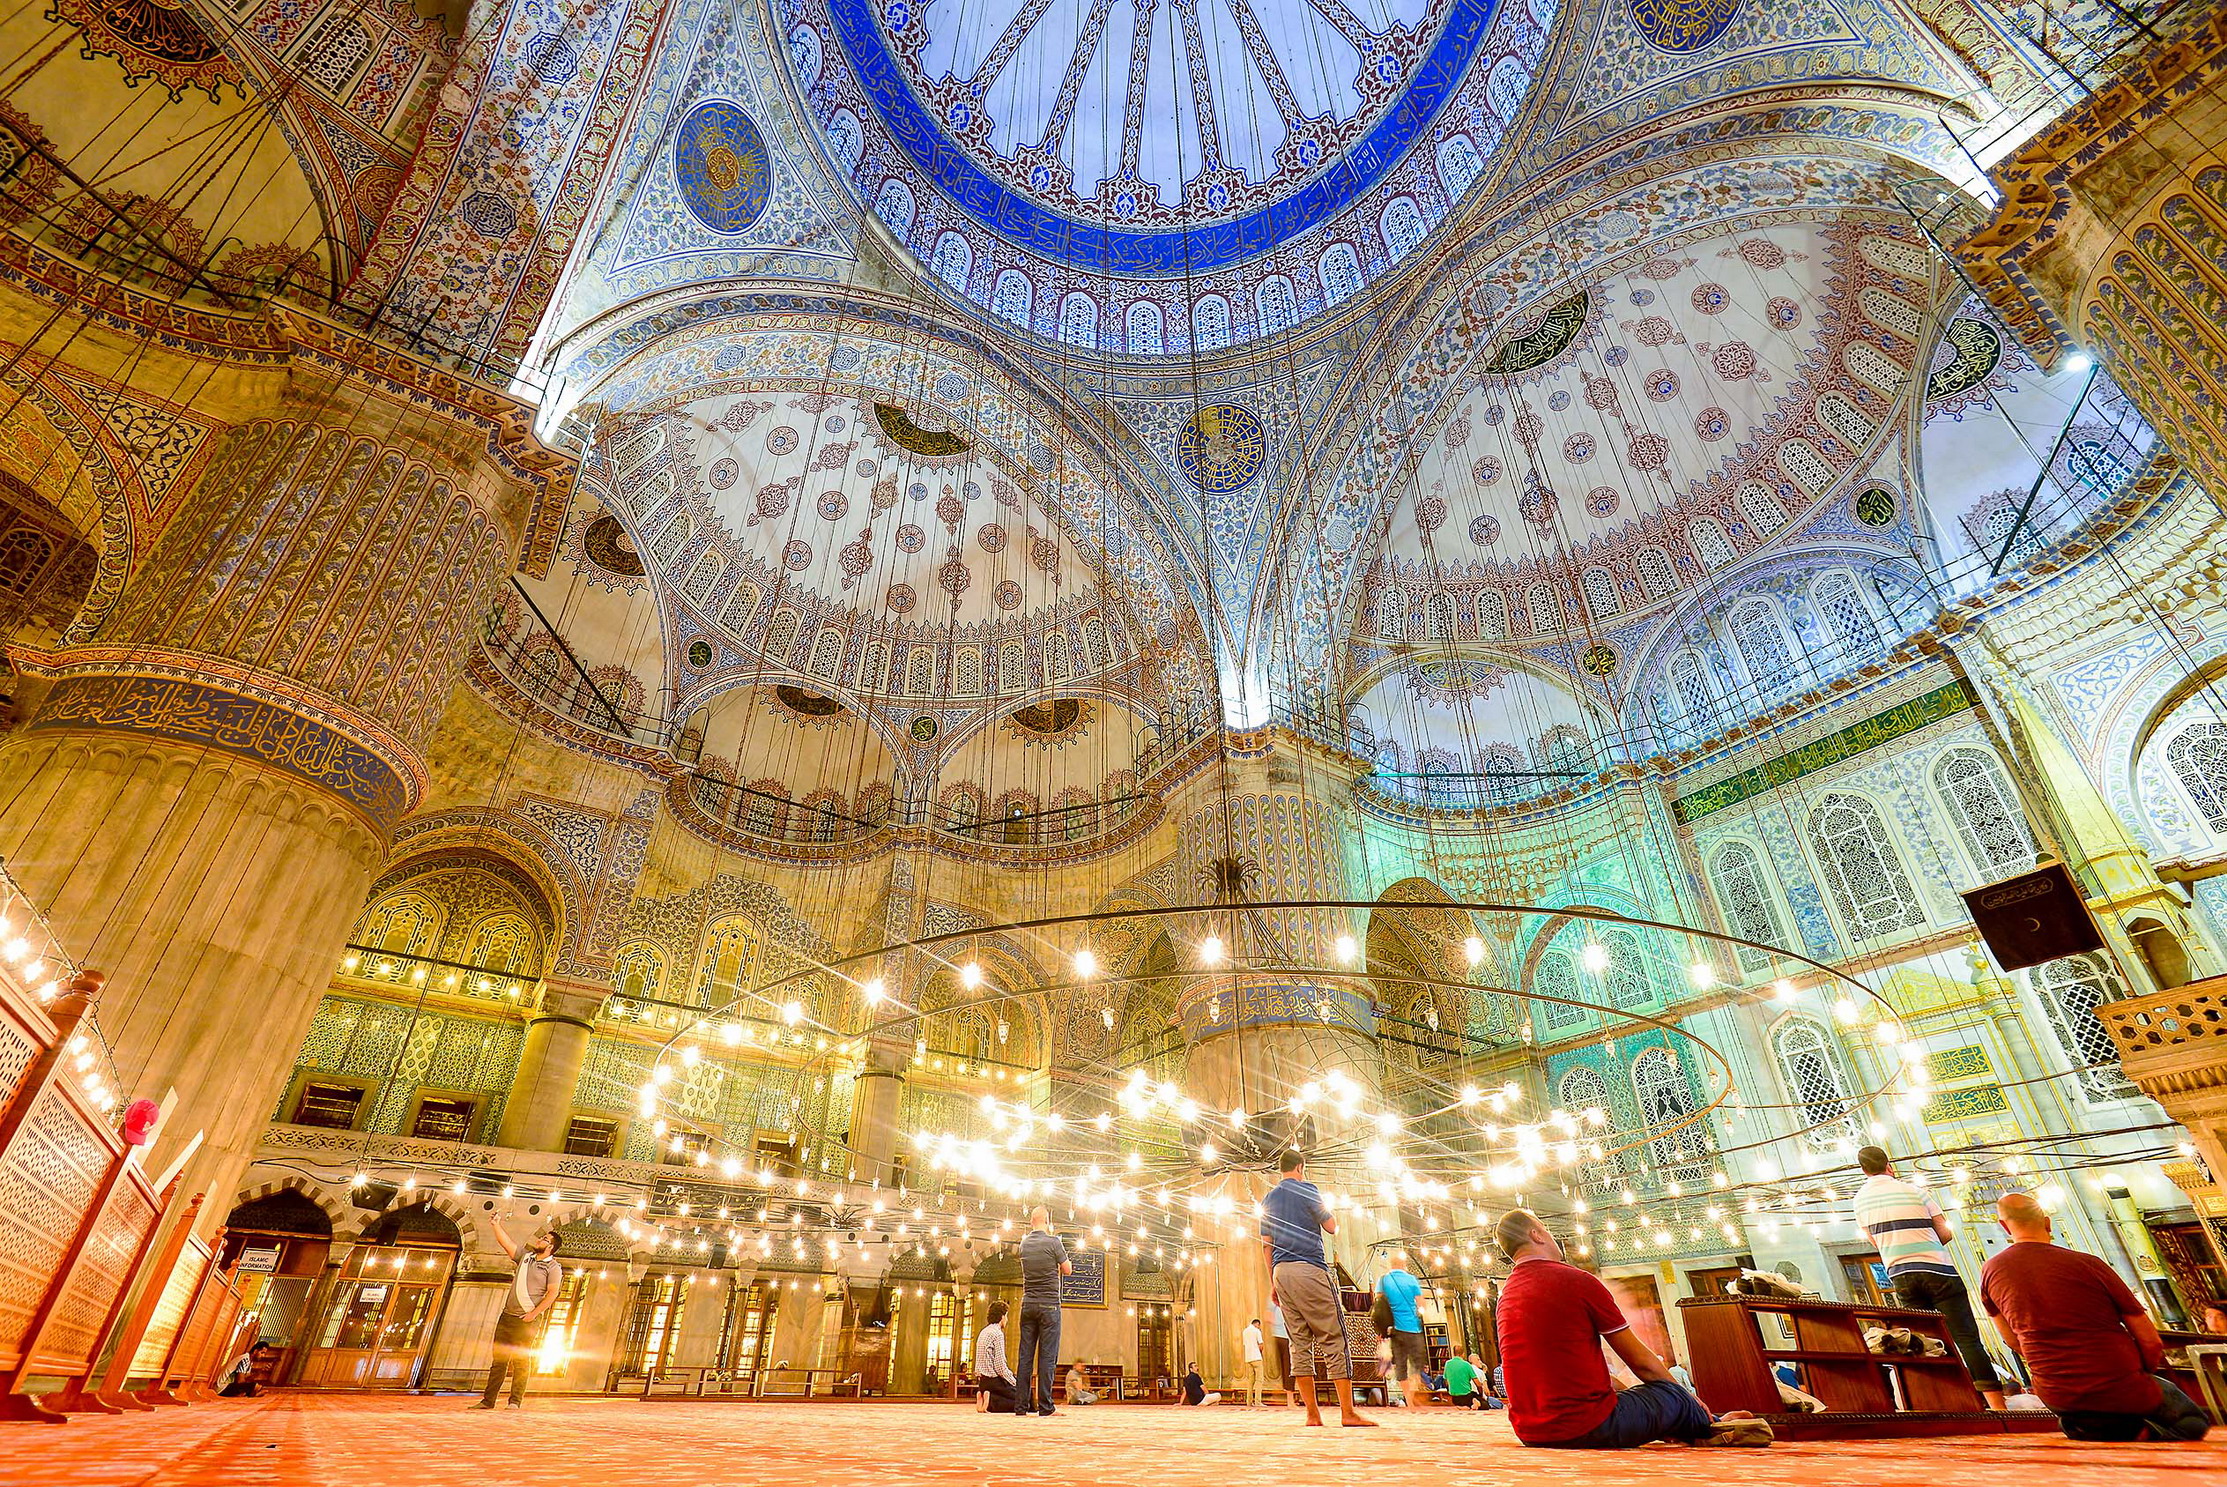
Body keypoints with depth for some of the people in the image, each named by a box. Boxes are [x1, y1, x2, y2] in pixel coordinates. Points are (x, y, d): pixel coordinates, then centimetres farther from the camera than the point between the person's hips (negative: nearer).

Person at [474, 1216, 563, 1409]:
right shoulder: (525, 1256, 13)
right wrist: (496, 1225, 4)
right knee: (499, 1359, 6)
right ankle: (488, 1400, 13)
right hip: (507, 1316, 6)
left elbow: (552, 1294, -12)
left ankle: (516, 1401, 3)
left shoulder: (553, 1267, -5)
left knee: (521, 1361, -4)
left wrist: (533, 1314, -17)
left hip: (526, 1320, -5)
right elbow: (506, 1243, 11)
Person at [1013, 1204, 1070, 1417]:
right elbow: (1068, 1270, -1)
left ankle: (1020, 1405, 7)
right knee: (1047, 1355, -3)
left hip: (1027, 1304, 5)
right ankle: (1045, 1406, -3)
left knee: (1024, 1354, 7)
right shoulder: (1053, 1242, -9)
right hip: (1049, 1305, -5)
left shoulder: (1024, 1243, 5)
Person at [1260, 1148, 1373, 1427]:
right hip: (1309, 1269, -6)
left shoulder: (1268, 1200, 17)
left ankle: (1312, 1414, 3)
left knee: (1300, 1343, 6)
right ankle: (1348, 1412, -7)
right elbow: (1332, 1227, 0)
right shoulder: (1306, 1190, -2)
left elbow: (1266, 1244, 16)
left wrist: (1272, 1283, 19)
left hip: (1281, 1272, 6)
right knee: (1334, 1339, -4)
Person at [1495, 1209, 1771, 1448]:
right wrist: (1688, 1398, 17)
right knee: (1671, 1393, 13)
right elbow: (1640, 1361, -1)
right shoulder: (1577, 1280, -12)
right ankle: (1715, 1428, 40)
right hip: (1586, 1428, -7)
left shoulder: (1505, 1296, 10)